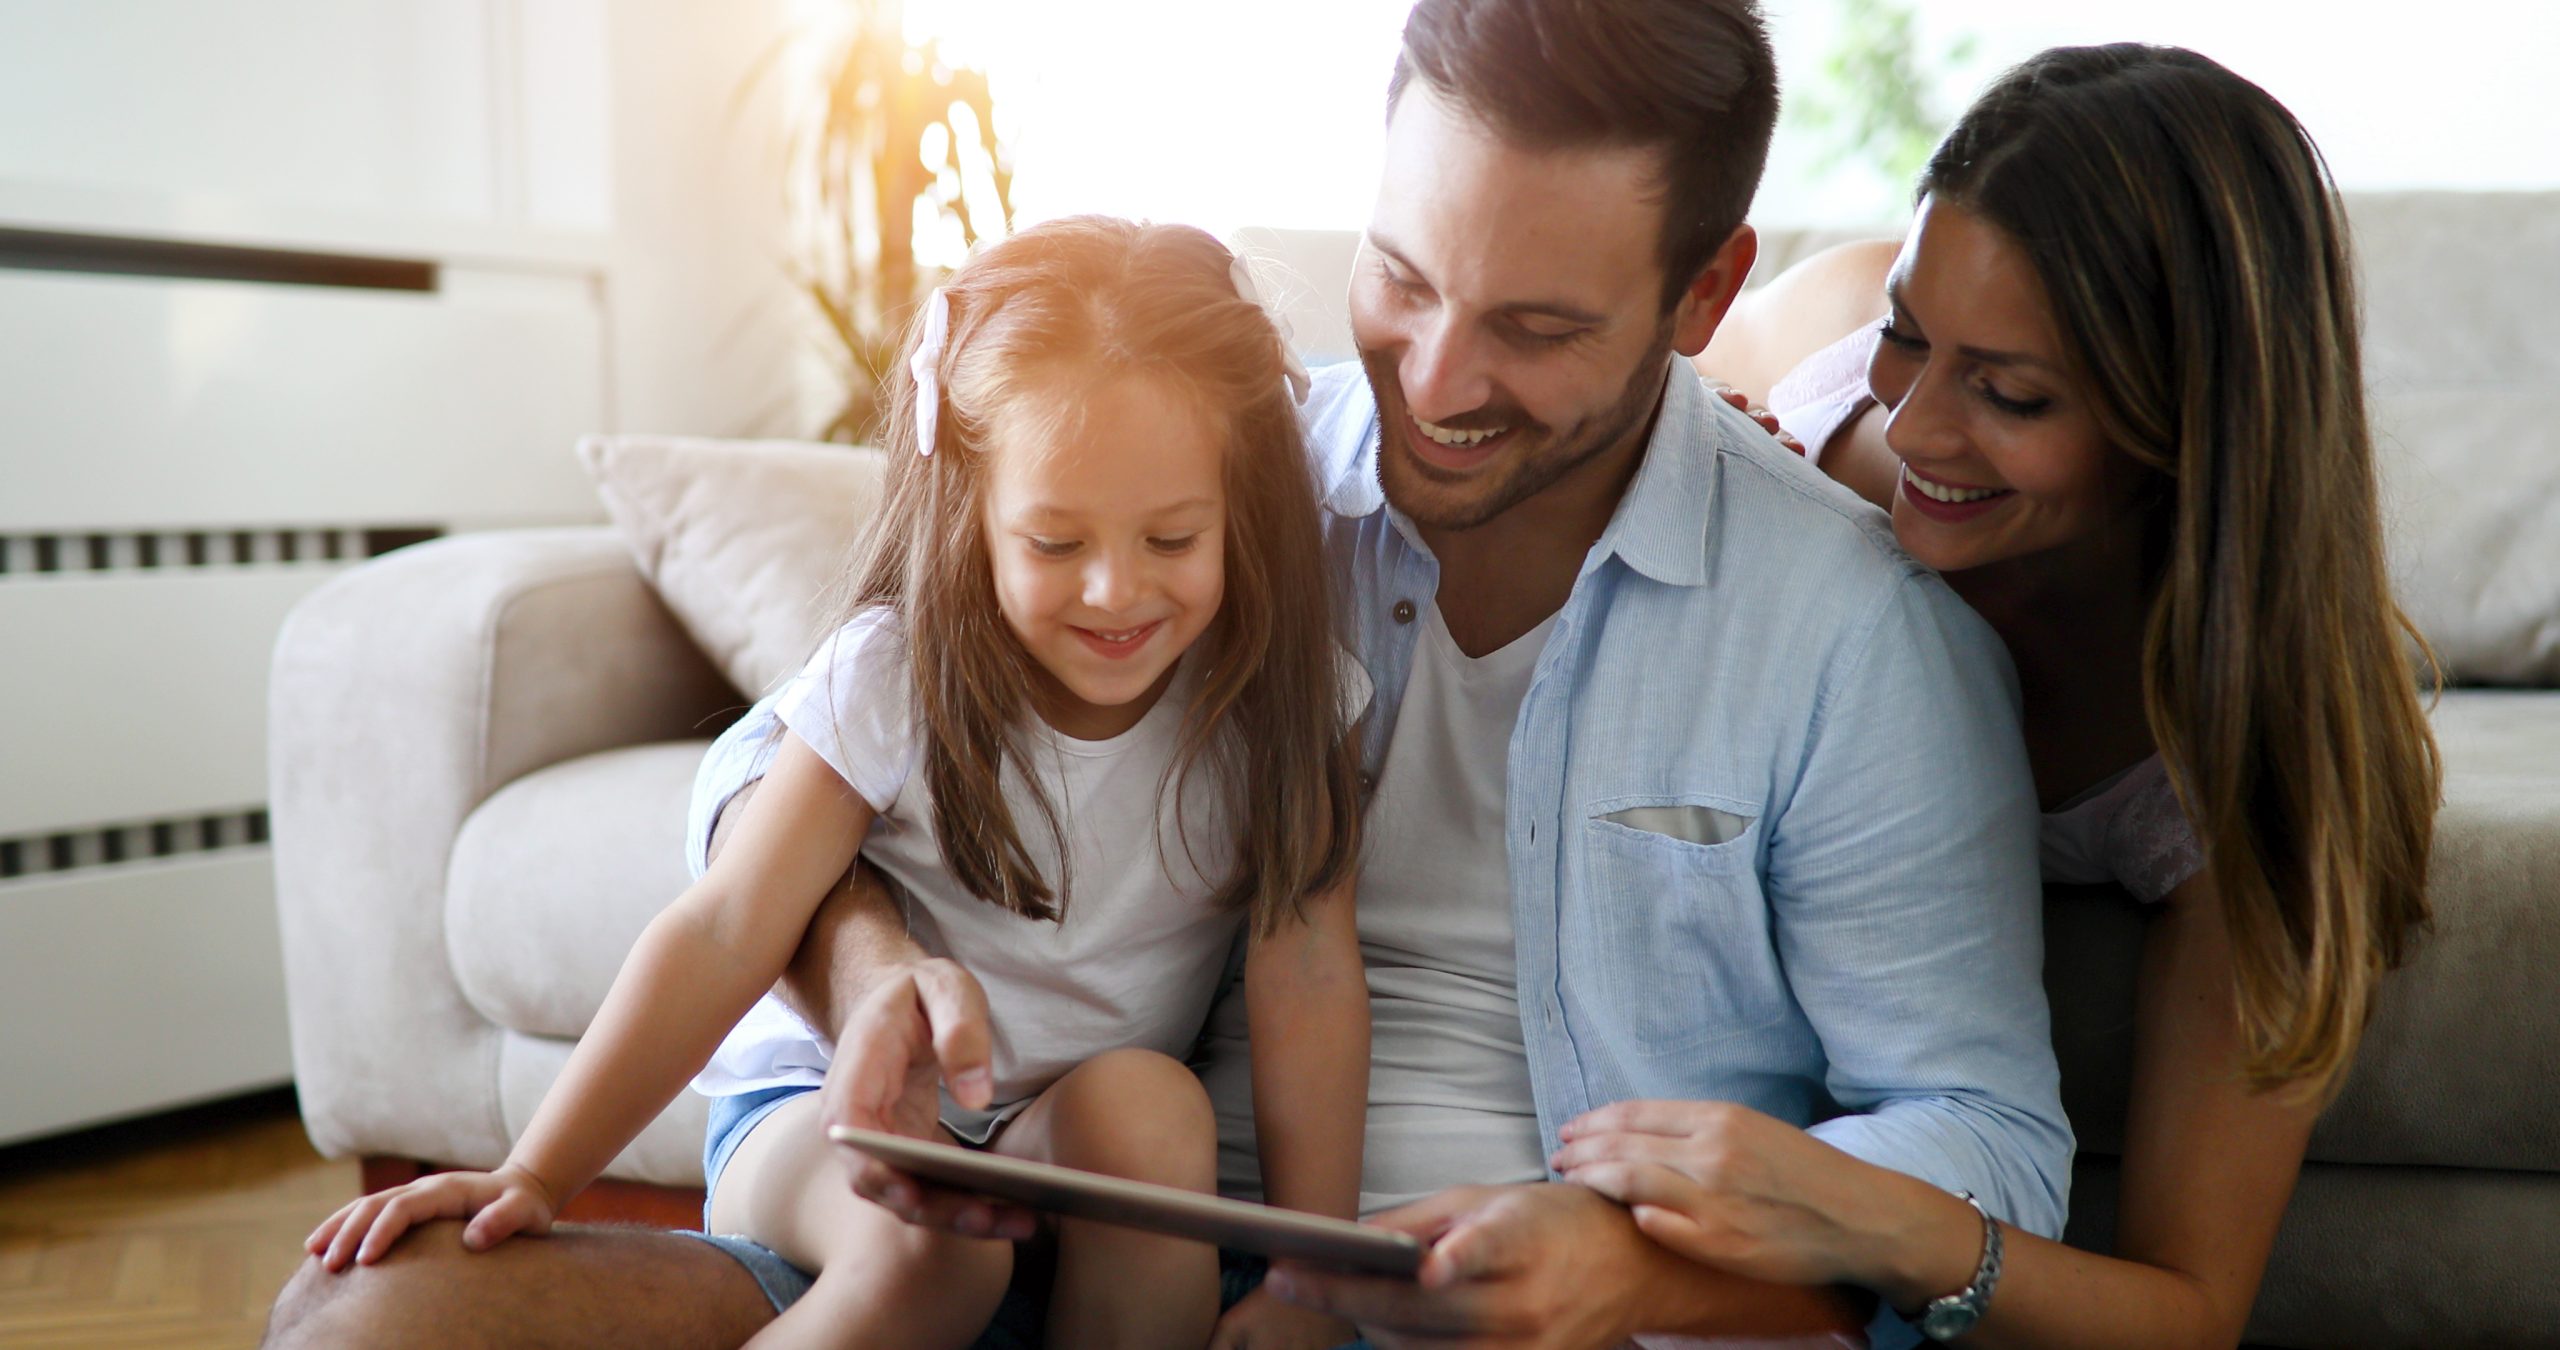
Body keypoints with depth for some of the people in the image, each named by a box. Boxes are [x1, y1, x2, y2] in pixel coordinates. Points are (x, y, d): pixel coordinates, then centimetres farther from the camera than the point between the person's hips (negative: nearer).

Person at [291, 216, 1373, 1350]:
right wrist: (535, 1177, -23)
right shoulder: (896, 680, -15)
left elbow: (1308, 968, -12)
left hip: (1075, 1127, 3)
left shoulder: (1272, 691, -10)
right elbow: (722, 935, -17)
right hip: (828, 1097, -2)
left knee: (1148, 1103, -31)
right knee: (930, 1243, -34)